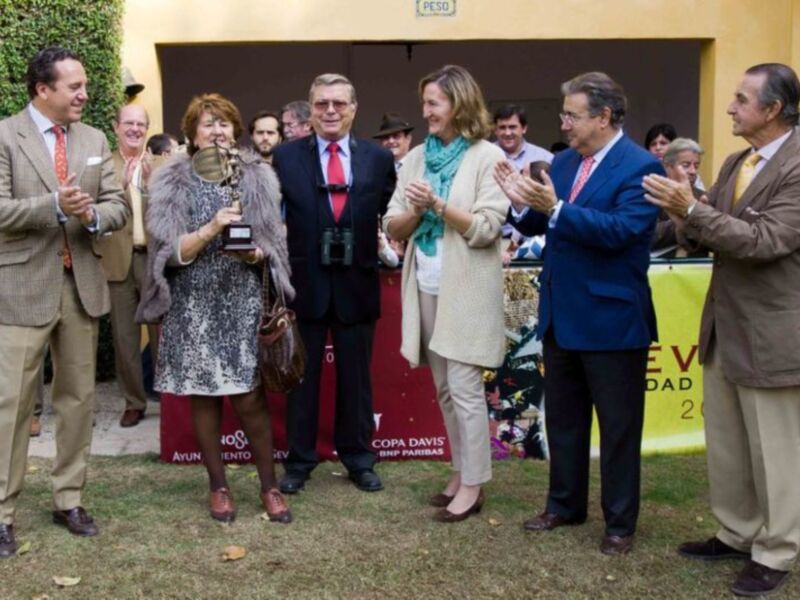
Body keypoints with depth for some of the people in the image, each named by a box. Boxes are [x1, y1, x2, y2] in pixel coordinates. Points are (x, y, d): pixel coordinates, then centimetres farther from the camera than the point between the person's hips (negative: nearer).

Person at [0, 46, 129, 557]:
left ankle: (69, 500, 24)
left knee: (78, 396, 11)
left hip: (82, 283, 5)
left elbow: (119, 206, 4)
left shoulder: (95, 140, 8)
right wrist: (55, 205, -27)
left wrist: (92, 214, -18)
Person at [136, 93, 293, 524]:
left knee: (250, 399, -1)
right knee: (204, 399, 7)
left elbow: (273, 246, 4)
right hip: (194, 308, 0)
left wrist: (254, 253, -18)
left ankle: (269, 485, 15)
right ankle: (218, 486, 22)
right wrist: (211, 229, -22)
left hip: (243, 305, 0)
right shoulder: (172, 182, 1)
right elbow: (171, 252, -7)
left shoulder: (257, 177, 4)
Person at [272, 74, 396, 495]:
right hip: (304, 282, -1)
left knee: (356, 377, 13)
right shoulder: (285, 157, -2)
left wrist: (387, 243, -2)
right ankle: (299, 460, 24)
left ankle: (358, 458, 27)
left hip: (357, 283, 1)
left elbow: (392, 212, 10)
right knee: (301, 376, 10)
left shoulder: (378, 158, 2)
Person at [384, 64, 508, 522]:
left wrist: (437, 204, -21)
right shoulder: (417, 157, 10)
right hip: (427, 286, 6)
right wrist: (415, 211, -12)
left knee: (465, 388, -4)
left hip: (466, 288, -6)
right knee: (445, 389, 13)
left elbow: (487, 228, -14)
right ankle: (461, 473, 24)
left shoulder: (487, 157, -6)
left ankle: (473, 485, 6)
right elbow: (394, 227, 8)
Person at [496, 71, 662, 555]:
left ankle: (621, 522, 21)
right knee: (563, 419, 18)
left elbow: (621, 230, -27)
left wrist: (555, 208, -32)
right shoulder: (563, 162, 8)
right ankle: (565, 505, 34)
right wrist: (524, 203, -14)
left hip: (611, 318, -7)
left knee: (618, 425, 7)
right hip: (561, 314, 7)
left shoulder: (640, 167, -14)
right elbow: (540, 226, 7)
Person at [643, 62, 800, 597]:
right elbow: (710, 233, 9)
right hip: (724, 326, 9)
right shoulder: (735, 163, 10)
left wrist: (692, 209, -30)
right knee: (725, 443, 18)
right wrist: (684, 215, -12)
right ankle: (737, 534, 34)